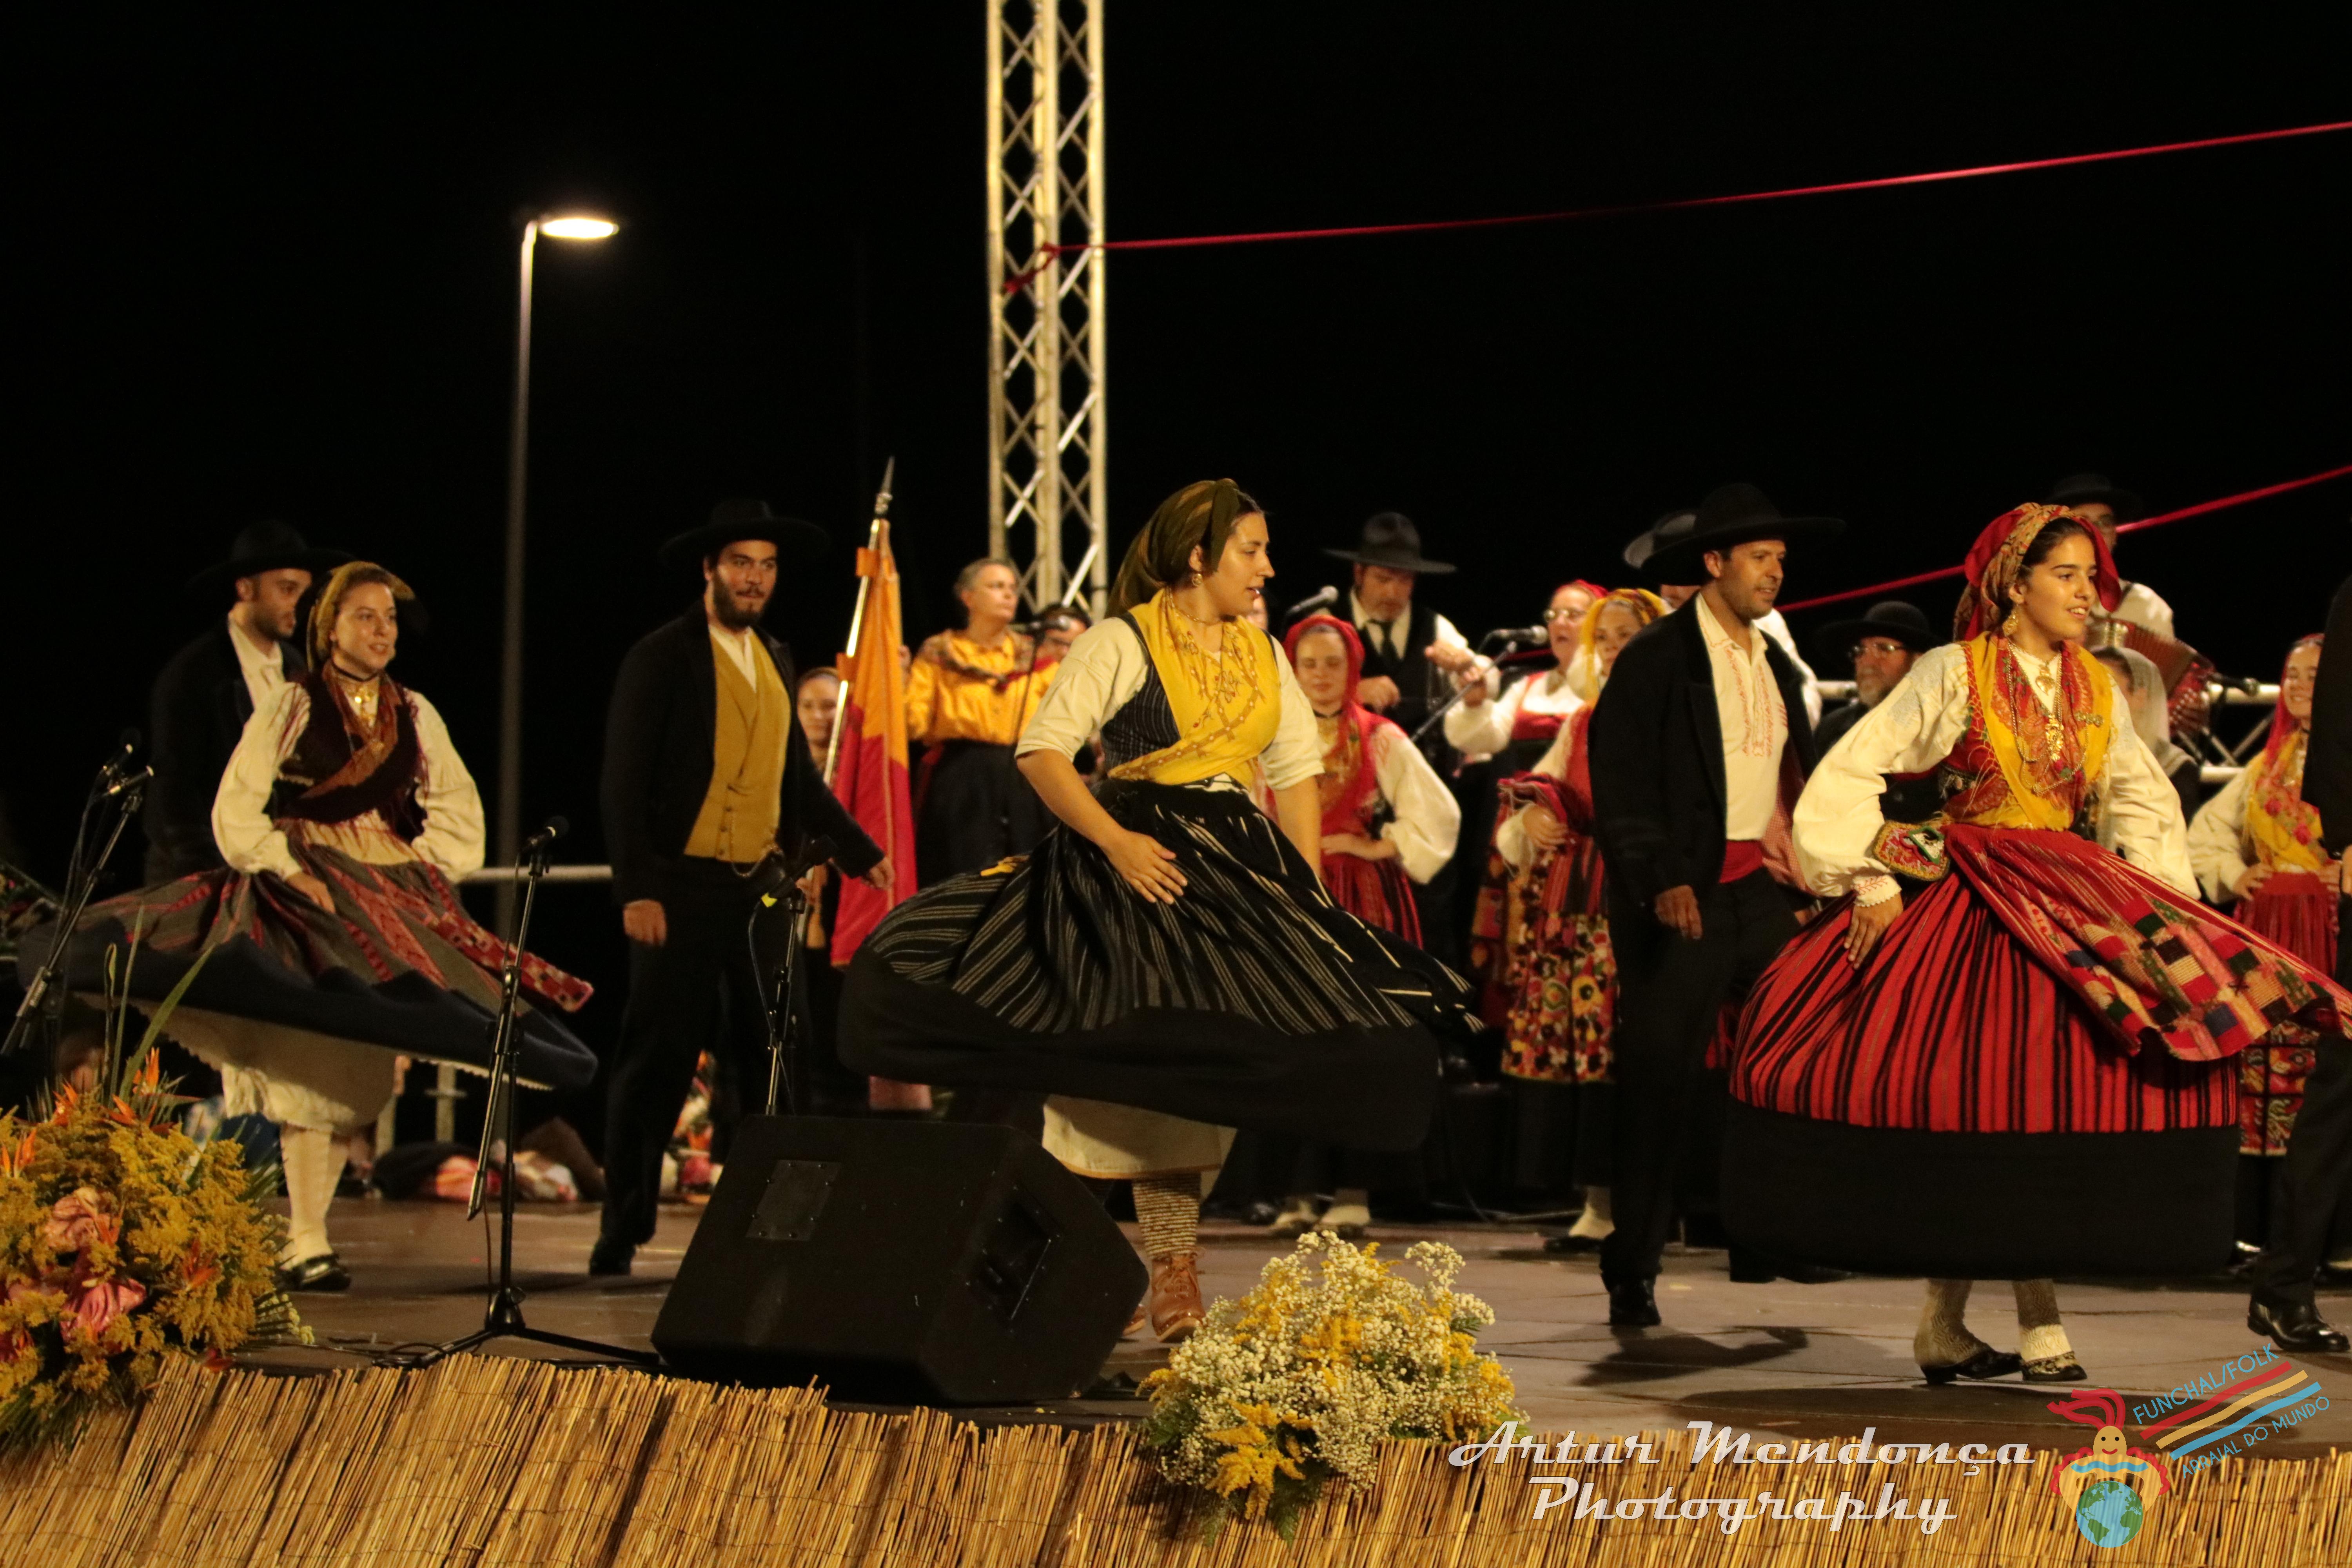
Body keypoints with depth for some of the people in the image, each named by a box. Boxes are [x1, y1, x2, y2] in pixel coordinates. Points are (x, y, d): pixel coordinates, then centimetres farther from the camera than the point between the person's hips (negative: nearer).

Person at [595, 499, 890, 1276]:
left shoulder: (774, 660, 15)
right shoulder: (661, 657, -5)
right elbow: (624, 783, -9)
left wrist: (858, 849, 17)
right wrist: (636, 889, -17)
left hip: (760, 890, 6)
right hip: (681, 888, -6)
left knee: (760, 1062, 6)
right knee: (658, 1060, -4)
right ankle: (623, 1229, 2)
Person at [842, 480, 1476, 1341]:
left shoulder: (1262, 652, 15)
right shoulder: (1123, 641, -4)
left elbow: (1298, 768, 14)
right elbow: (1042, 750, -10)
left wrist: (1309, 884, 3)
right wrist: (1116, 842, -19)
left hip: (1239, 872, 6)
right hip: (1142, 866, -6)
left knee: (1204, 1072, 3)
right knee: (1151, 1071, -8)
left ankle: (1173, 1278, 10)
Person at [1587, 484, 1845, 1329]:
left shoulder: (1778, 666, 17)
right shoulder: (1656, 658, -4)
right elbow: (1620, 783, -10)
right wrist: (1660, 879, -19)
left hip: (1763, 889, 6)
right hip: (1684, 894, -6)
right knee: (1660, 1078, -4)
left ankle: (1765, 1241, 16)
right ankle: (1633, 1267, 2)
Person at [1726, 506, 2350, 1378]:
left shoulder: (2097, 690, 10)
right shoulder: (1955, 674, -6)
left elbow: (2143, 800, 19)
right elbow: (1848, 778, -8)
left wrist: (2145, 897, 6)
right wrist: (1873, 884, -11)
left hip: (2070, 908, 5)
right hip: (1971, 914, -5)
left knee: (2050, 1107, -2)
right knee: (1964, 1108, -5)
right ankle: (1943, 1325, 6)